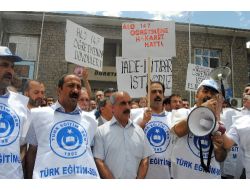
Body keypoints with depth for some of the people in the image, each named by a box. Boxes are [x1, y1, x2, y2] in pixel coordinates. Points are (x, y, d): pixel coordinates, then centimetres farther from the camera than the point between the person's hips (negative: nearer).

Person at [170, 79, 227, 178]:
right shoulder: (182, 112, -3)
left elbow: (220, 158, 7)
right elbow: (179, 130, -25)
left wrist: (219, 148, -15)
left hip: (212, 176, 3)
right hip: (183, 175, -3)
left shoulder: (218, 121, 4)